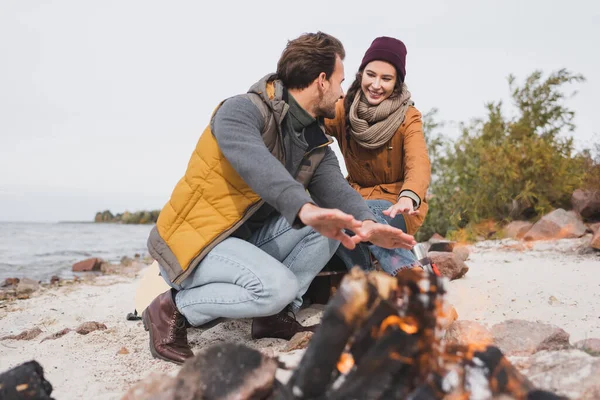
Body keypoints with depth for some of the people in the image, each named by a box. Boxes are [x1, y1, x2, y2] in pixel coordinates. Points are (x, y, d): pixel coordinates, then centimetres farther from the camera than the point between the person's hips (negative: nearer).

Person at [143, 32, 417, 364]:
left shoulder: (317, 144, 7)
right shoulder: (241, 110, -17)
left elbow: (335, 190, -10)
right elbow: (256, 164, -38)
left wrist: (367, 224, -32)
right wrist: (304, 208, -54)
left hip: (249, 238, 8)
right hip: (192, 241, -8)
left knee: (329, 220, -9)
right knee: (278, 286, -30)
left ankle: (276, 317, -3)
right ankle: (174, 309, -10)